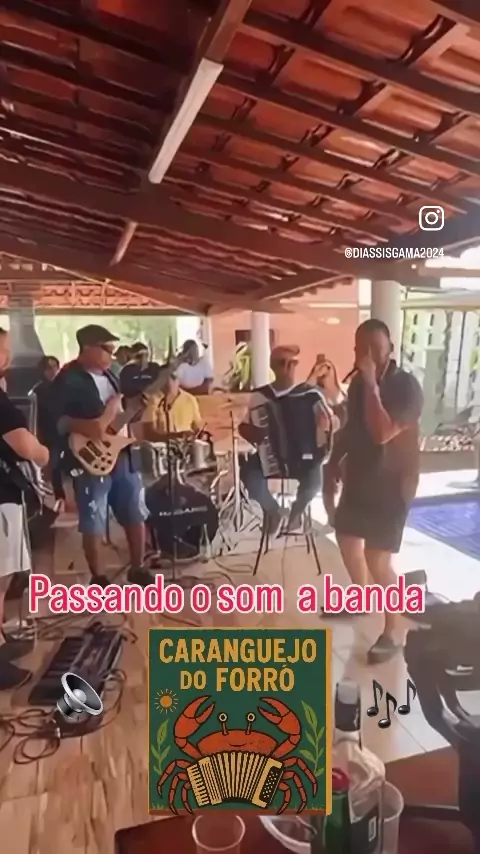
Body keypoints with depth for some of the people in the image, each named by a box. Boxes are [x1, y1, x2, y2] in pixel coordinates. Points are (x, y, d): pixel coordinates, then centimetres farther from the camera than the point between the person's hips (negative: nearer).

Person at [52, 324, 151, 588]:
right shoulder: (68, 379, -8)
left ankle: (137, 569, 27)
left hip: (123, 455, 7)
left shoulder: (109, 374, 15)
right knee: (94, 524, 2)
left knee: (136, 515, 12)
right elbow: (54, 419, -15)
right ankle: (98, 579, 19)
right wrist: (84, 426, -28)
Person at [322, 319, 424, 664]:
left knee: (378, 560, -8)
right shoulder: (358, 383, 3)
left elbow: (382, 433, -32)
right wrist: (333, 465, 11)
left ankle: (393, 633, 11)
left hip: (392, 483, -7)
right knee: (347, 539, 18)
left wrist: (372, 386, -28)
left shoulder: (406, 385, -19)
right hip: (359, 477, 8)